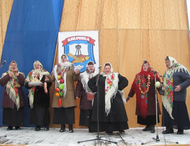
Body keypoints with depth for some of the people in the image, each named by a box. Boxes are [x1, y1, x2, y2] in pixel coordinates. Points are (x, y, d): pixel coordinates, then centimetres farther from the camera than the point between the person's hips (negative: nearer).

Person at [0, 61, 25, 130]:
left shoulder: (20, 74, 14)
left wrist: (18, 75, -11)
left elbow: (24, 82, -3)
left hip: (18, 96, 0)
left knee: (18, 111, -4)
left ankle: (18, 125, 4)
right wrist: (8, 76, -9)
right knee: (9, 111, -4)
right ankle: (10, 125, 3)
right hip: (8, 96, 0)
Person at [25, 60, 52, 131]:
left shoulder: (45, 73, 6)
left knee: (44, 109, -6)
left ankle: (46, 125, 1)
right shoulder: (31, 74, 18)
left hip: (42, 95, -3)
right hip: (34, 95, 3)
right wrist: (29, 84, -12)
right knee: (35, 109, -2)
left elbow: (49, 83, -5)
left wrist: (43, 84, -22)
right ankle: (37, 125, 4)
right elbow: (26, 83, 9)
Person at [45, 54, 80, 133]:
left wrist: (76, 74, -19)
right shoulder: (56, 68, 15)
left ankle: (70, 127, 0)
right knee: (59, 109, 2)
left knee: (69, 109, -6)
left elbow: (75, 79, 1)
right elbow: (53, 77, 11)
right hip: (59, 92, 3)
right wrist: (49, 78, -9)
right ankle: (62, 126, 12)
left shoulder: (71, 68, 6)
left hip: (68, 92, -3)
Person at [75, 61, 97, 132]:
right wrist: (77, 95, -1)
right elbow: (78, 86, 7)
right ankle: (89, 127, 5)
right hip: (85, 97, 0)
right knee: (87, 112, -3)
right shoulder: (82, 76, 9)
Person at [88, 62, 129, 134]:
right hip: (102, 99, 0)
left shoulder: (116, 76, 11)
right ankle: (108, 130, 3)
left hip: (114, 98, 0)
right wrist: (95, 89, 5)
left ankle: (121, 128, 4)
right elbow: (90, 82, 16)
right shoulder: (99, 76, 12)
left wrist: (119, 88, 0)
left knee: (117, 112, -4)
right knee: (105, 113, -3)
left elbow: (125, 81, 10)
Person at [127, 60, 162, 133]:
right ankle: (148, 126, 14)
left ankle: (152, 126, 3)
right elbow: (134, 86, 10)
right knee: (143, 111, 3)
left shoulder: (153, 75, 3)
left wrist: (160, 90, -27)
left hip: (151, 97, -3)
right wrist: (129, 95, 9)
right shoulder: (138, 76, 12)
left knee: (151, 111, -7)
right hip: (141, 98, 3)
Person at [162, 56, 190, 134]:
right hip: (167, 96, 7)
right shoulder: (167, 71, 17)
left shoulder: (180, 69, -8)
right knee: (167, 111, 5)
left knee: (178, 111, -3)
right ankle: (169, 128, 12)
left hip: (177, 96, -7)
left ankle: (180, 128, 8)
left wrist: (181, 86, -24)